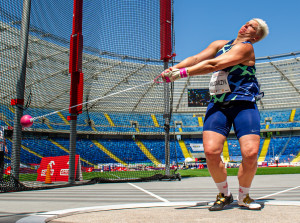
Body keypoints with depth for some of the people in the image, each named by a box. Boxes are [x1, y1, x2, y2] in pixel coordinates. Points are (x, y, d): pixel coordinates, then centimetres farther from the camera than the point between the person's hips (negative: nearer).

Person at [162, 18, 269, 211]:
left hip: (244, 105, -4)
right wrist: (172, 68, -15)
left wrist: (183, 73, -23)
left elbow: (214, 64, -18)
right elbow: (197, 58, 3)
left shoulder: (245, 47, -5)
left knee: (250, 153, -17)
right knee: (211, 151, -15)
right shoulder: (220, 44, 15)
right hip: (217, 105, 4)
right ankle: (224, 194, 10)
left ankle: (243, 196, 11)